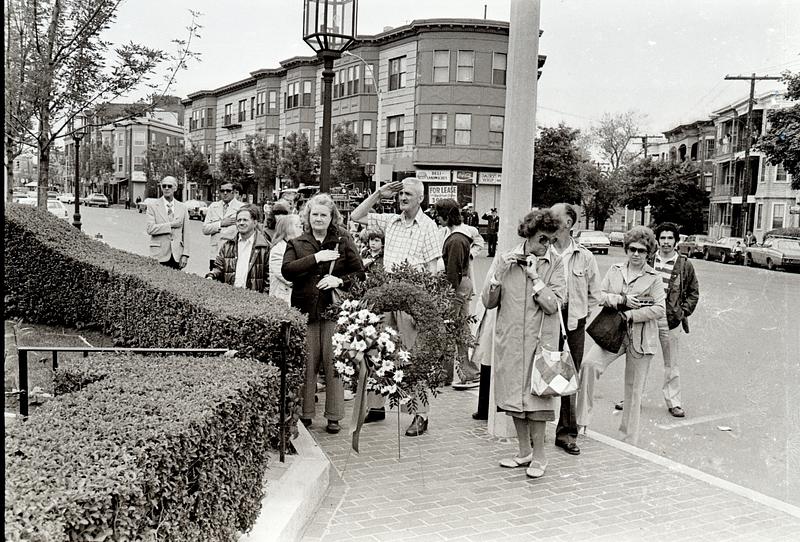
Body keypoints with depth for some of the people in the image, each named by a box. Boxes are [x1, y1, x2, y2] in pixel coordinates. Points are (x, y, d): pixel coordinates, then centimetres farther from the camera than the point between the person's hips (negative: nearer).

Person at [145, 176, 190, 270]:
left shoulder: (182, 208, 10)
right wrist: (171, 225, -12)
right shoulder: (153, 207, 4)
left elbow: (185, 233, 7)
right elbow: (150, 229, -9)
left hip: (177, 255, 2)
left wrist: (185, 255, 0)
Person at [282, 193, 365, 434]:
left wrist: (340, 280, -11)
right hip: (305, 311, 1)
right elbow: (287, 270, -6)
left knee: (333, 362, 0)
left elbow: (360, 273, 6)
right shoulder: (296, 244, 11)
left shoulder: (343, 243, 9)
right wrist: (315, 258, -12)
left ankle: (334, 416, 11)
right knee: (307, 363, 3)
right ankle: (305, 413, 15)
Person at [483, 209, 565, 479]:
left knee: (536, 394, -2)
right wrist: (499, 272, -12)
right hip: (509, 338, 3)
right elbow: (488, 302, 1)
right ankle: (524, 451, 25)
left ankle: (538, 455, 13)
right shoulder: (504, 260, 3)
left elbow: (552, 305, -12)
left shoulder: (554, 265, -1)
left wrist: (534, 275, -15)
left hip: (540, 340, -2)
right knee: (513, 394, 10)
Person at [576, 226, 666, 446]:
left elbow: (659, 309, -7)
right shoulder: (615, 271, 9)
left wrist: (630, 315, -14)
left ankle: (629, 440, 19)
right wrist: (622, 299, -13)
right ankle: (582, 417, -14)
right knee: (589, 364, -24)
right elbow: (599, 295, 3)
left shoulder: (654, 278, 1)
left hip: (640, 337, -1)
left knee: (634, 389, 7)